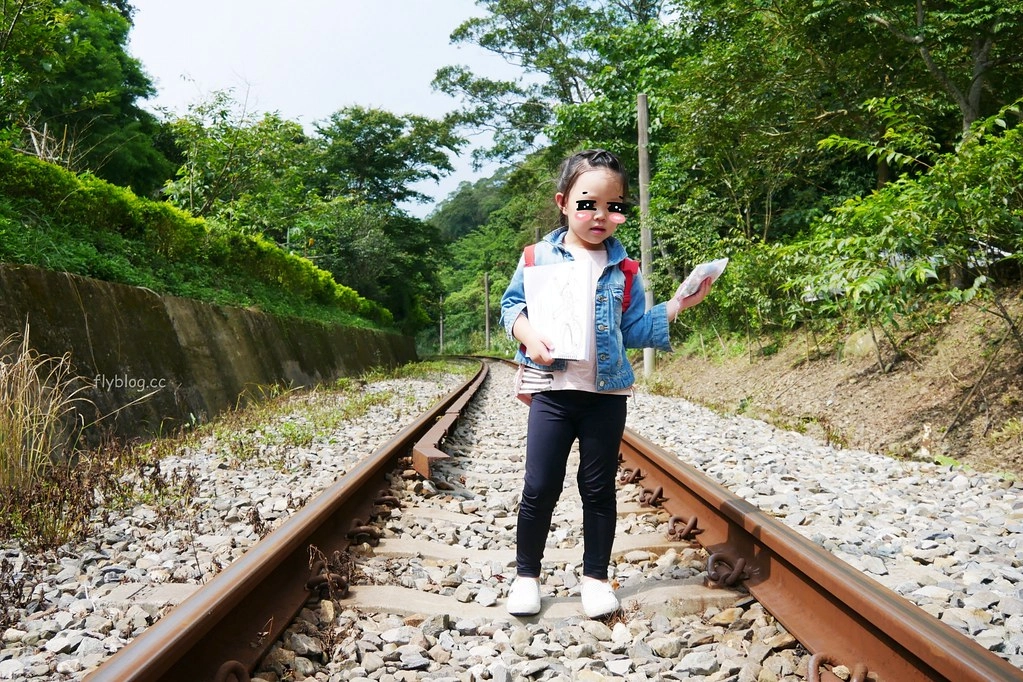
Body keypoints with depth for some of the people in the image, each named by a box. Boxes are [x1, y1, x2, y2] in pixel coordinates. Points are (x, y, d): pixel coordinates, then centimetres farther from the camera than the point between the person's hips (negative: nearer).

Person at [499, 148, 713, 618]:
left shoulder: (623, 269, 6)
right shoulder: (538, 256, 1)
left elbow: (634, 330, 6)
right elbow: (511, 306, 4)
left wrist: (676, 306, -5)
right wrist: (528, 334, -15)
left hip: (607, 393, 2)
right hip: (551, 389, -1)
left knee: (599, 488, 10)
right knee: (539, 488, 1)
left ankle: (595, 576, 24)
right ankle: (526, 574, 19)